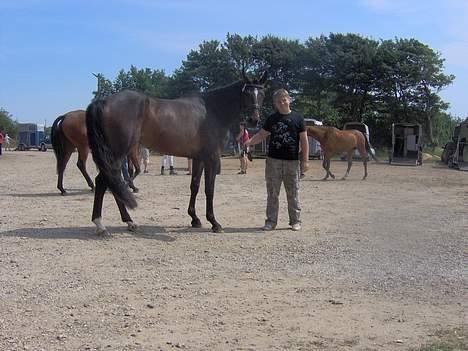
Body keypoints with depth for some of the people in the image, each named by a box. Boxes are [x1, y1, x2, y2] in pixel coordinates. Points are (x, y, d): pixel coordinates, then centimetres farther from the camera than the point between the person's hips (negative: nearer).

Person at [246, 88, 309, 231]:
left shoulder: (298, 118, 1)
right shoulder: (272, 119, 7)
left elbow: (304, 140, 1)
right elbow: (261, 135, 10)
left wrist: (305, 160, -3)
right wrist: (249, 142, -8)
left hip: (292, 162, -2)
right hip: (273, 161, 2)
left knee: (293, 193, 6)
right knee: (272, 193, 5)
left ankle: (295, 221, 16)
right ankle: (271, 221, 13)